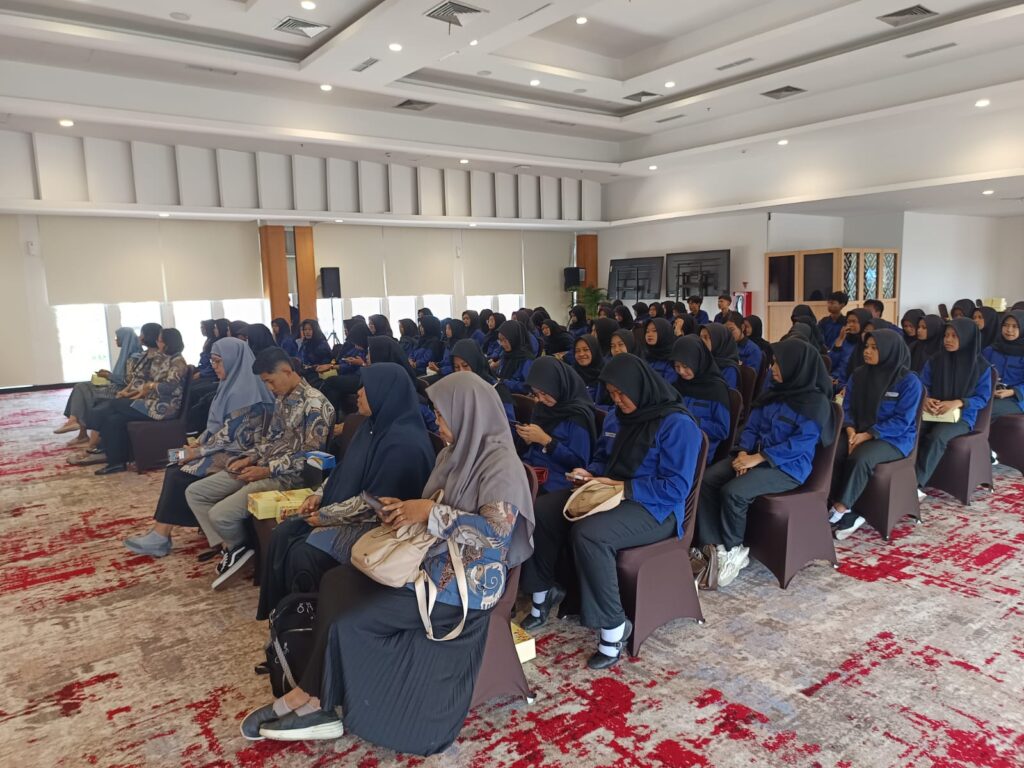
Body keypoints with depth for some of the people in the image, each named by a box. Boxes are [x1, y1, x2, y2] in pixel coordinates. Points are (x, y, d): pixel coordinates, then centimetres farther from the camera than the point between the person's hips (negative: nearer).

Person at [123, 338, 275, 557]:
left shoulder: (243, 392, -20)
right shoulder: (232, 385, 11)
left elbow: (229, 436, -21)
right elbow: (216, 425, 17)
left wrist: (197, 452, -13)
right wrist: (197, 444, 4)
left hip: (234, 455, -9)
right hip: (222, 449, 9)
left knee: (179, 476, -15)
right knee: (174, 471, -4)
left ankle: (160, 537, -5)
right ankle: (160, 533, -6)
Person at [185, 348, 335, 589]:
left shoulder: (315, 404, -18)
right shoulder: (282, 397, 12)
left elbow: (310, 456, -20)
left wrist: (266, 470, -19)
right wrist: (250, 457, 3)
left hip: (285, 477, -10)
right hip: (262, 467, 10)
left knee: (220, 515, -23)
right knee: (194, 492, 7)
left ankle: (239, 548, 10)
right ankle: (228, 547, 5)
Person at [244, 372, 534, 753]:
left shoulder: (501, 463, -16)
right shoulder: (454, 454, 10)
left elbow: (497, 530, -26)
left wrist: (430, 512, -22)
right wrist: (405, 510, -5)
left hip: (465, 580, -8)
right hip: (433, 561, 9)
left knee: (349, 614, -14)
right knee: (336, 583, -8)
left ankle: (313, 699, 9)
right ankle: (313, 700, -2)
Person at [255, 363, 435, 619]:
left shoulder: (404, 442, -25)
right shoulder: (374, 424, 6)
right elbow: (344, 471, 16)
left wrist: (326, 516, -17)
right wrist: (318, 495, 2)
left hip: (375, 525, -9)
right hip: (344, 509, 10)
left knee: (304, 555, -20)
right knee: (283, 535, -2)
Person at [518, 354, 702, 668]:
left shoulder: (677, 424, -15)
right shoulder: (615, 417, 10)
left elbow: (676, 488, -20)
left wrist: (622, 488, -24)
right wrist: (589, 474, -2)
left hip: (654, 509, -8)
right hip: (609, 495, 8)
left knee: (588, 533, -36)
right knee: (540, 510, -8)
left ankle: (613, 624, -18)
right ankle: (543, 589, 12)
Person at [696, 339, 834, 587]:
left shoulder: (816, 402, -8)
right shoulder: (773, 394, 14)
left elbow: (801, 442, -18)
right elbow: (751, 427, 13)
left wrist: (758, 458, -22)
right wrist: (744, 452, -8)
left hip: (788, 467, -7)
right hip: (755, 456, 7)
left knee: (733, 492, -29)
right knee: (706, 480, -17)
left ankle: (733, 549, -5)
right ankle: (714, 547, -19)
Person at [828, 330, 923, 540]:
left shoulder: (909, 381, -9)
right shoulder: (858, 375, 7)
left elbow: (902, 420, -14)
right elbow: (847, 408, 7)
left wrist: (867, 435, -22)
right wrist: (851, 431, -13)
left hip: (893, 439, -5)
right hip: (858, 433, 5)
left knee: (860, 458, -35)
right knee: (831, 453, -26)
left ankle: (839, 512, -25)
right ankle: (850, 515, -24)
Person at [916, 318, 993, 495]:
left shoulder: (981, 366, -3)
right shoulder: (935, 361, 5)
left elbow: (983, 398, -3)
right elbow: (922, 386, 8)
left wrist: (957, 403, -21)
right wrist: (924, 399, -16)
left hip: (962, 417, -3)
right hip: (932, 413, 3)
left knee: (936, 437, -34)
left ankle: (916, 484, -33)